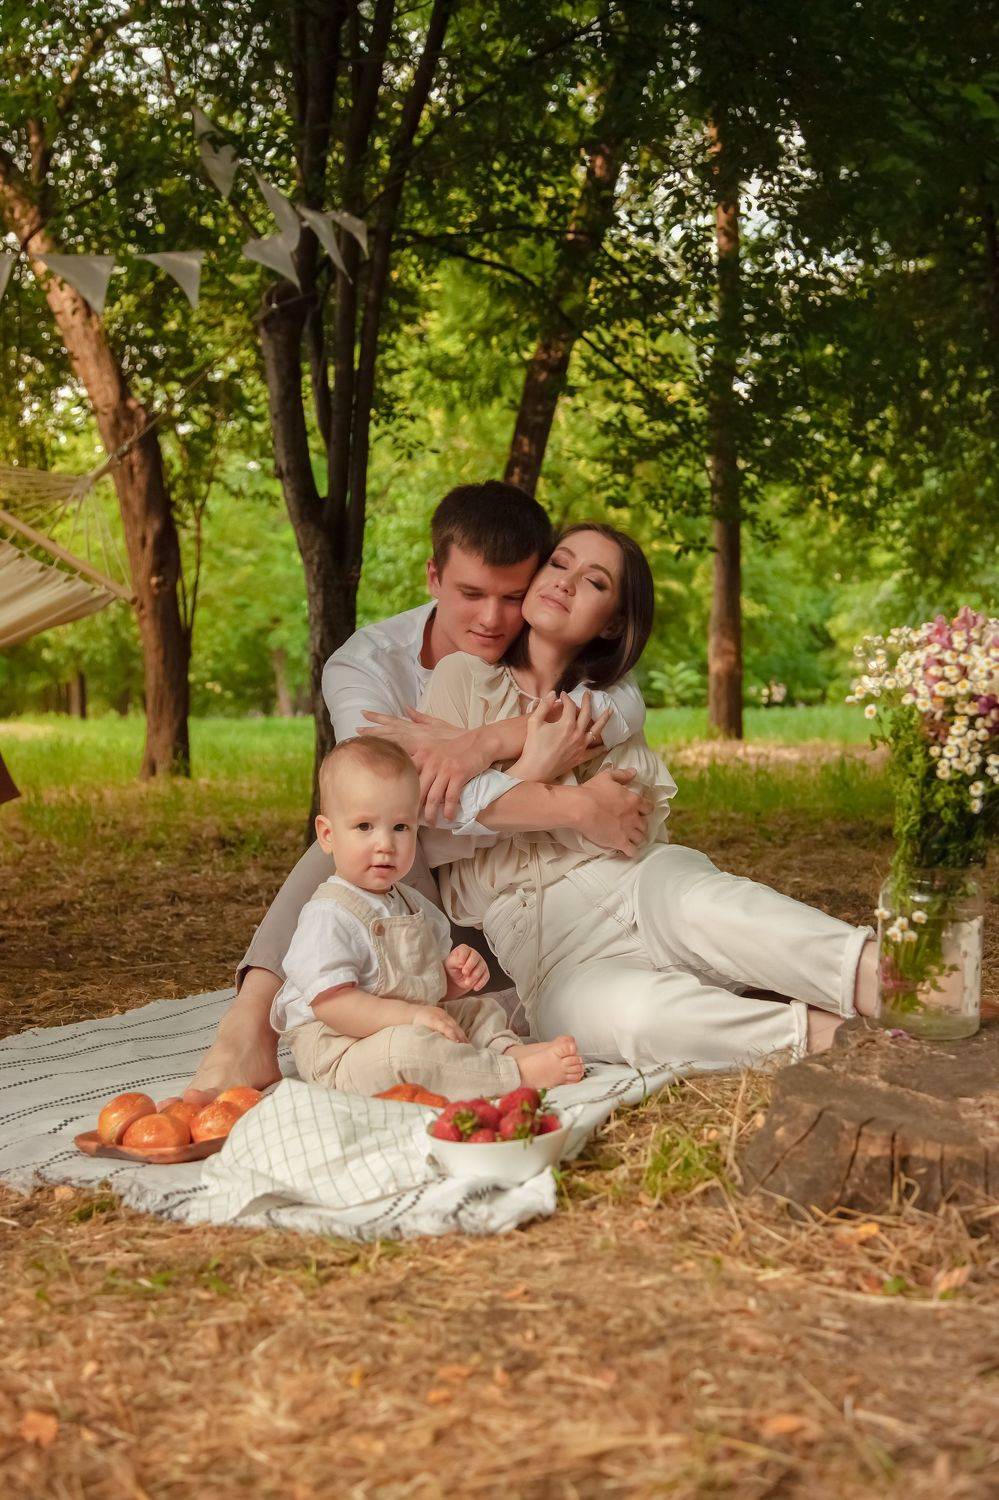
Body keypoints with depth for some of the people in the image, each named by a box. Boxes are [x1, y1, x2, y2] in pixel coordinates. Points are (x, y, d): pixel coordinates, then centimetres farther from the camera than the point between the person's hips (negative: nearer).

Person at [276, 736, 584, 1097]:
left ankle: (510, 1049, -11)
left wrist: (455, 977, 0)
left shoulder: (412, 905, 13)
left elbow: (426, 987, 24)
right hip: (338, 1059, -9)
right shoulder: (329, 915, -18)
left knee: (481, 1010, 17)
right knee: (407, 1046, -36)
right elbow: (330, 1003, -26)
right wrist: (410, 1016, -30)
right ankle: (514, 1074, -30)